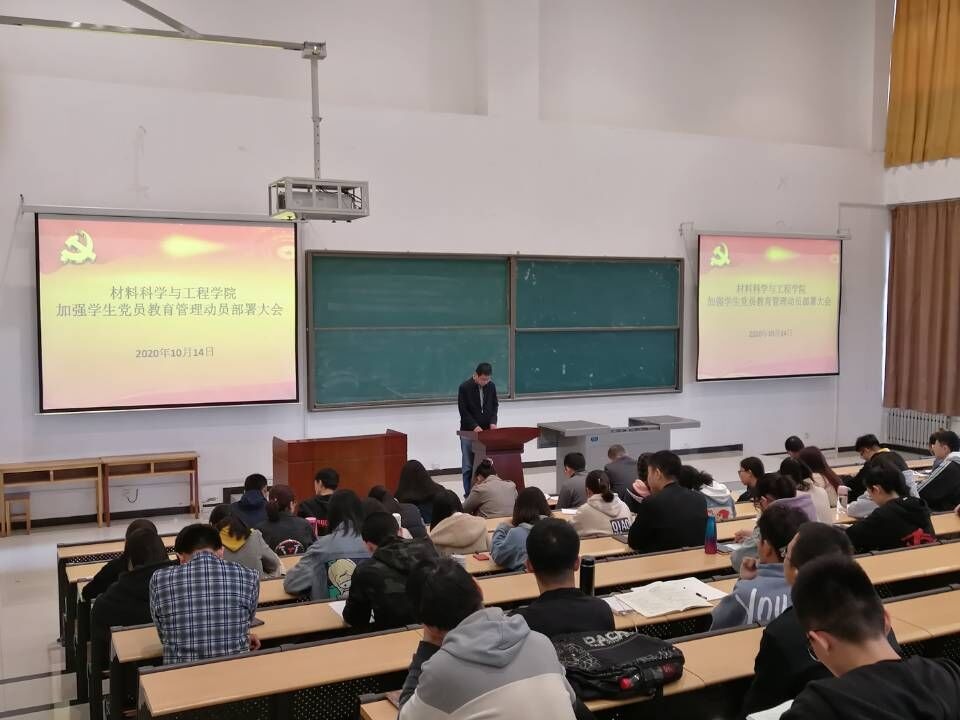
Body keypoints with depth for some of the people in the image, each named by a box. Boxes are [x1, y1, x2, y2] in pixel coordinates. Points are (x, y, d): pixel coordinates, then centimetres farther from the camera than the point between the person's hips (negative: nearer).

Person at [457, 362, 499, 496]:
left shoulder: (491, 386, 0)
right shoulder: (465, 387, -12)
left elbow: (494, 405, 10)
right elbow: (463, 410, -11)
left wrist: (493, 422, -6)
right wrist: (474, 426, -20)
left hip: (486, 430, 3)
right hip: (469, 431, -3)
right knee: (468, 465, 1)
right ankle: (468, 494, 7)